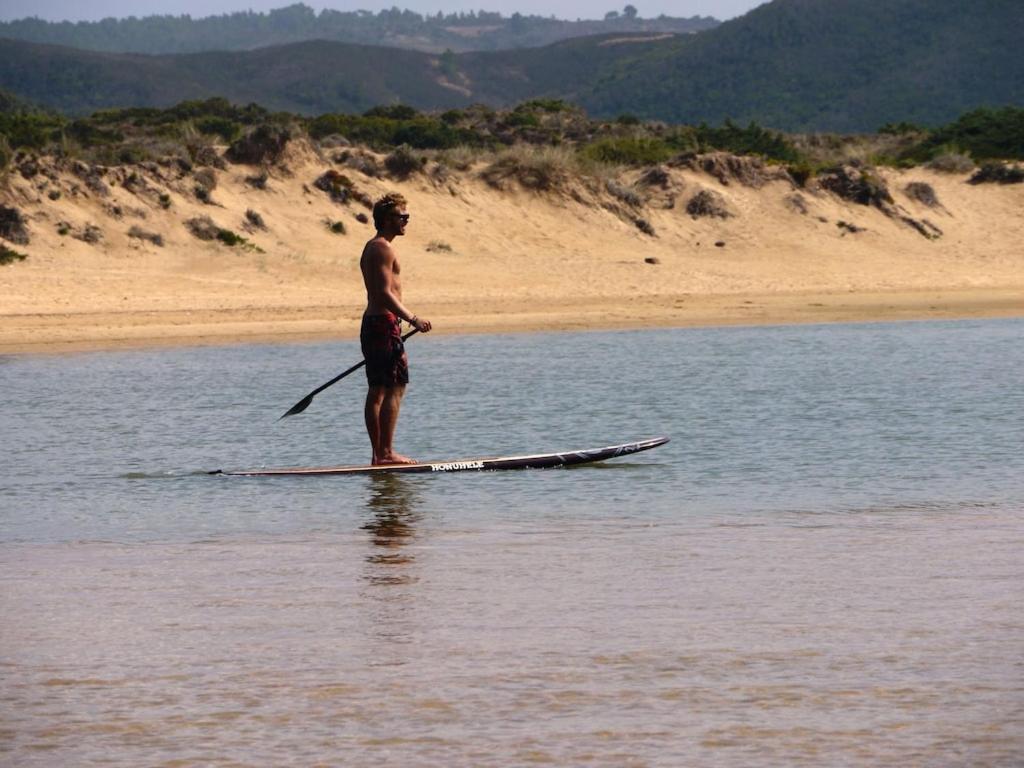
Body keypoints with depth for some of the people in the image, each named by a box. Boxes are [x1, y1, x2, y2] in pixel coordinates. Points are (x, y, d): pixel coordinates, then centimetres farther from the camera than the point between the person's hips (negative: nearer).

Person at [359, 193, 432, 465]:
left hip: (371, 322, 11)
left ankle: (378, 453, 11)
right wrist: (412, 319, -23)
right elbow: (385, 293, -21)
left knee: (377, 391, 10)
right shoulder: (383, 248, -13)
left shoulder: (371, 247, 19)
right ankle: (386, 452, -13)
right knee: (395, 389, -10)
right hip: (385, 323, -11)